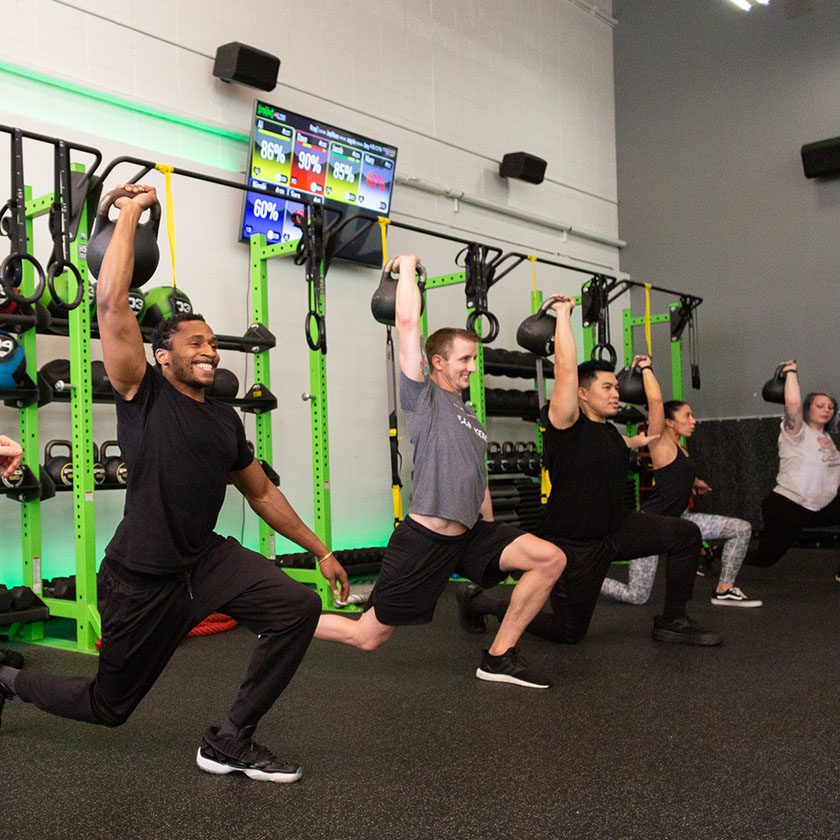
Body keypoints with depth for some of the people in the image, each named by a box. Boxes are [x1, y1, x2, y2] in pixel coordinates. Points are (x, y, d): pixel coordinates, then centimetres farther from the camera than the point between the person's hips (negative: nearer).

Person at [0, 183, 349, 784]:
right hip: (143, 576, -5)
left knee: (298, 607, -18)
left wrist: (321, 549, 14)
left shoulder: (226, 419, 9)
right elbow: (112, 305, -21)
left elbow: (262, 493, 16)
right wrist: (129, 215, -15)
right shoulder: (143, 393, -9)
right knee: (108, 706, 9)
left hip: (207, 559, 6)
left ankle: (230, 742, -3)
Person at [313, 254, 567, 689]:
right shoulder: (423, 396, -4)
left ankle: (499, 657, 2)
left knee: (550, 559, -7)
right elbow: (407, 323, -14)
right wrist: (407, 268, -1)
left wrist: (496, 550, 22)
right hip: (424, 540, -7)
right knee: (367, 636, -2)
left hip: (469, 536, 7)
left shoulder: (470, 418, 18)